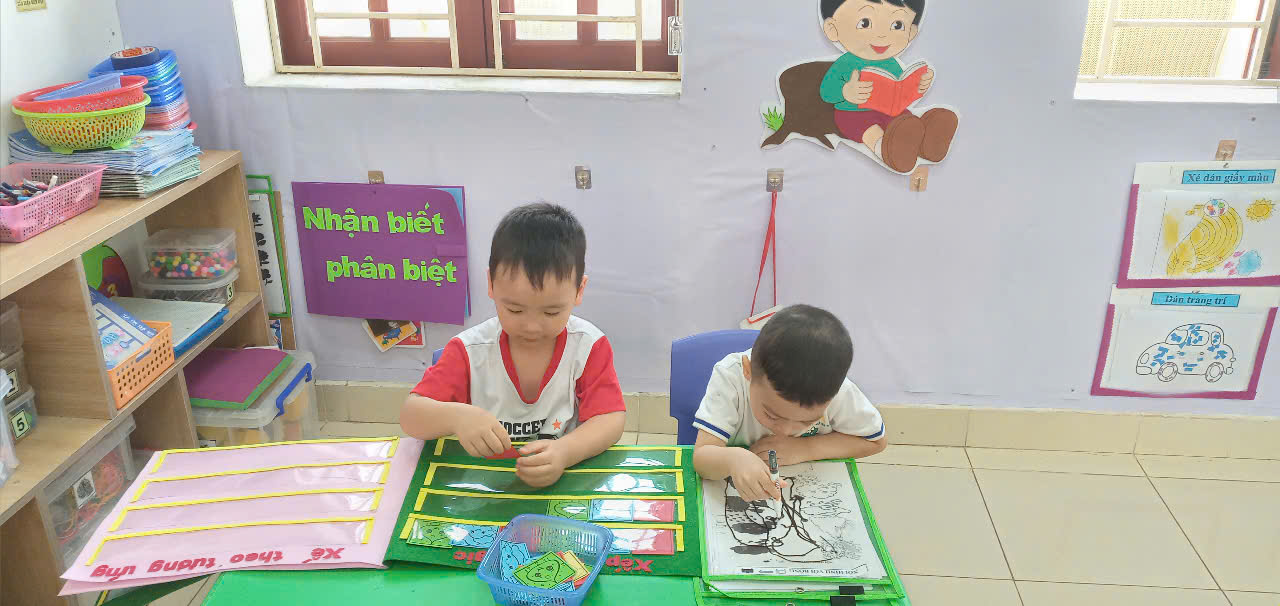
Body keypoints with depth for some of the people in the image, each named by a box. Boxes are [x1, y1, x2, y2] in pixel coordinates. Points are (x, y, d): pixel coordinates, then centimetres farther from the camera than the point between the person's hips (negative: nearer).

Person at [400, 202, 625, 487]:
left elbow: (611, 419, -11)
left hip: (566, 480, -1)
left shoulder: (589, 346, -6)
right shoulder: (470, 350, -7)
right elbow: (410, 415, -9)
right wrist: (454, 416, -32)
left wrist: (565, 452, -31)